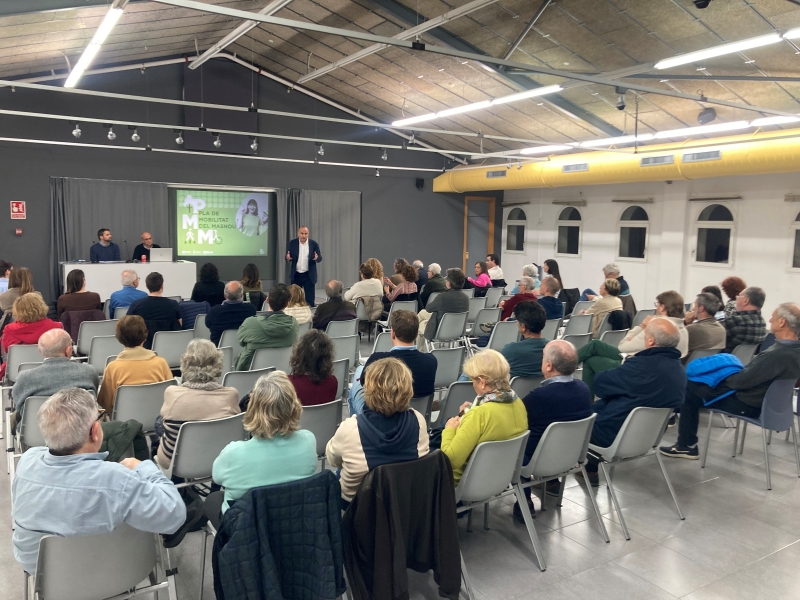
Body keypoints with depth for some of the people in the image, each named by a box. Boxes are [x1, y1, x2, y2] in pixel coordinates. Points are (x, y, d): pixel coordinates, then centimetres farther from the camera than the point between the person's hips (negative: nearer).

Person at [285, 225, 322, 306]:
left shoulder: (314, 244, -3)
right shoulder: (292, 243, -1)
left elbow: (320, 258, -2)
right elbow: (288, 257, 2)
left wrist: (317, 258, -25)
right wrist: (288, 258, -22)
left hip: (309, 275, -1)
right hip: (296, 275, 1)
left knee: (310, 299, 0)